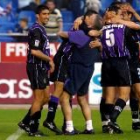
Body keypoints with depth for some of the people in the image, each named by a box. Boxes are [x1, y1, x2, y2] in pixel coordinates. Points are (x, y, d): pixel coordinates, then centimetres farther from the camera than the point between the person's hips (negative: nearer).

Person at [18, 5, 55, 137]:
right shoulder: (36, 30, -15)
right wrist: (49, 59, -13)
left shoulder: (41, 29, 16)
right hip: (36, 67, -10)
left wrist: (48, 63, 11)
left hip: (41, 68, 10)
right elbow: (34, 51, -23)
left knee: (45, 97, 13)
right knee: (39, 98, -4)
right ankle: (33, 129, 3)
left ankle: (26, 122, 18)